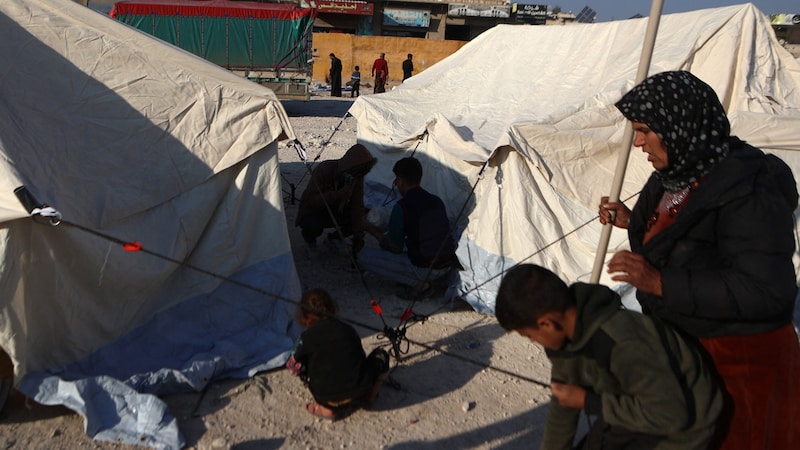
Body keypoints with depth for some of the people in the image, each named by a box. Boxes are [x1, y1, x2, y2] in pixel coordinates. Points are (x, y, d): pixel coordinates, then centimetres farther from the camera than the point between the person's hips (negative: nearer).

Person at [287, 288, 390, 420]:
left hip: (328, 399, -2)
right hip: (360, 394, 3)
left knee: (302, 366, 20)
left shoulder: (308, 336, -2)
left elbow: (293, 368, 8)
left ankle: (326, 409, 5)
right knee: (381, 355, 24)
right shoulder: (349, 330, 8)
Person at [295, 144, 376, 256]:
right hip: (312, 212, -5)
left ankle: (333, 237, 9)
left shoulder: (357, 177, -14)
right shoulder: (324, 170, -30)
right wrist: (339, 194, -44)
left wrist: (358, 234, -25)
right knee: (315, 227, -37)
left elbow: (357, 205, -13)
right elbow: (309, 200, -34)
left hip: (335, 211, 5)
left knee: (360, 220, -19)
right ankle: (308, 236, 2)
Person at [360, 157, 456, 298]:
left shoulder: (402, 207, -15)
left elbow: (394, 248, -8)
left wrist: (372, 230, 8)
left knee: (365, 257, -1)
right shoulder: (437, 201, 7)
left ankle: (419, 284, -4)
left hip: (424, 269, -8)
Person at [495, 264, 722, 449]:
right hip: (636, 411, 8)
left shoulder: (622, 345, -38)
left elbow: (670, 414, -30)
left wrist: (588, 402, -25)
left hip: (680, 427, -8)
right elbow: (562, 404, 4)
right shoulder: (565, 334, -11)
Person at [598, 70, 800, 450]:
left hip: (739, 361, -8)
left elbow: (767, 291, -31)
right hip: (679, 341, 8)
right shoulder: (680, 174, -1)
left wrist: (660, 283, -34)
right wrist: (633, 222, 7)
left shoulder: (745, 190, -27)